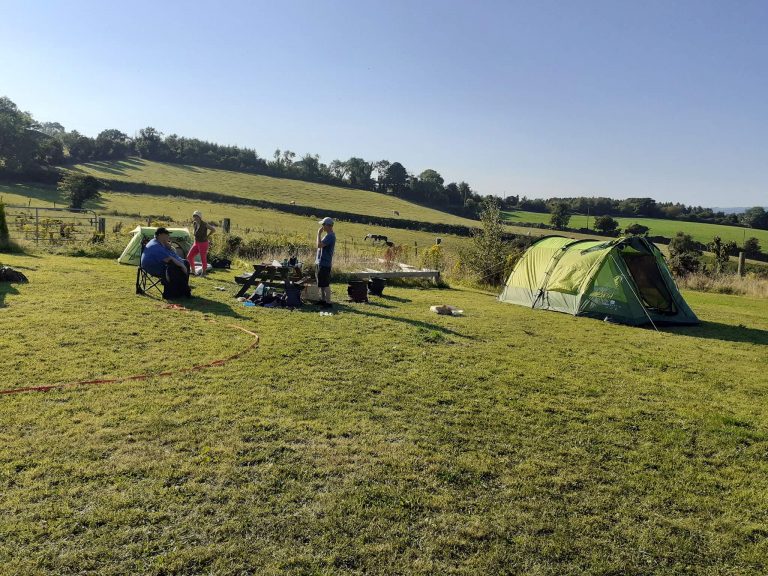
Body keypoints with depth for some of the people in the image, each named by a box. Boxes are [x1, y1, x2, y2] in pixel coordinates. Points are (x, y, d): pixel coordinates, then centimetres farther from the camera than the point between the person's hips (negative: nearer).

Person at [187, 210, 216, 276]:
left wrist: (207, 236, -3)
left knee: (203, 259, -1)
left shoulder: (204, 224, -14)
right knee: (189, 256, 5)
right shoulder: (194, 224, 6)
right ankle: (193, 270, 17)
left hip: (203, 244, -7)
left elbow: (213, 229, -9)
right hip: (196, 243, 7)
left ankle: (203, 273, 12)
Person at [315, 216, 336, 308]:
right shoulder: (328, 235, 15)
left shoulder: (330, 236, -17)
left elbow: (319, 245, -25)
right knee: (321, 284, 17)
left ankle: (328, 302, -2)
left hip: (324, 263, -10)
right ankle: (323, 300, 26)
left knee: (325, 284, -6)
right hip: (321, 262, 10)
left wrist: (319, 233, -17)